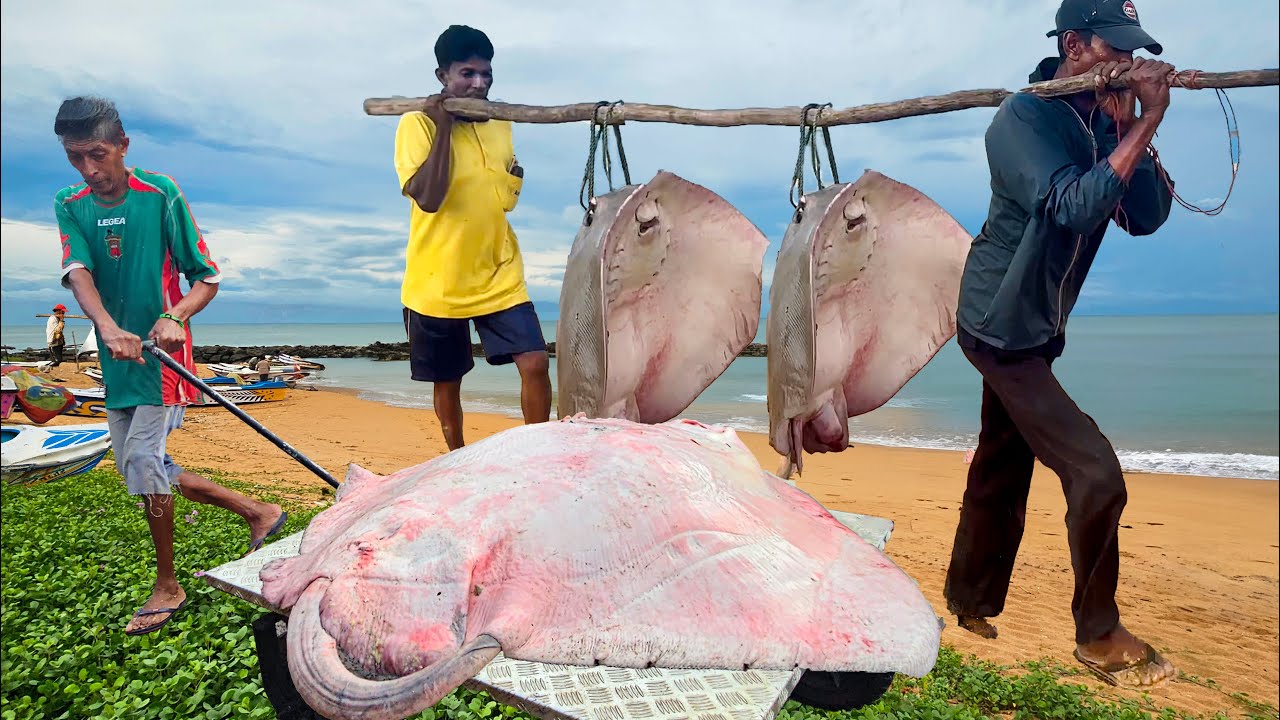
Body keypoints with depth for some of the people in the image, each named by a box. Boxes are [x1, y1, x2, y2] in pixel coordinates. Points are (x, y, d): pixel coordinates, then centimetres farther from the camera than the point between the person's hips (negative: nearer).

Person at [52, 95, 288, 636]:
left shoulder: (161, 195, -8)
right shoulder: (70, 206, 5)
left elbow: (207, 278, -7)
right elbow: (77, 272, -13)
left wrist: (174, 317, -27)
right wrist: (108, 327, -32)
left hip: (163, 356, -6)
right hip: (117, 360, 6)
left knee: (142, 459, -11)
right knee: (142, 469, 10)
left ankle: (167, 587, 7)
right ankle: (257, 512, 23)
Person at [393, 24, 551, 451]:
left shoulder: (500, 125, 8)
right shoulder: (417, 124, -8)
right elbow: (428, 198, -23)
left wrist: (517, 177, 3)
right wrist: (444, 126, -20)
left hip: (500, 279, 4)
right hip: (437, 283, -3)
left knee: (535, 363, -10)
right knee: (447, 381, 11)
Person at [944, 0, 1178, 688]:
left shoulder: (1104, 123, 7)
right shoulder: (1024, 118, -15)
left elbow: (1146, 217, -4)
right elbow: (1074, 207, -28)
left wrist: (1129, 125, -11)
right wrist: (1146, 123, -25)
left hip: (1033, 327, 8)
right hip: (1001, 326, -8)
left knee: (1001, 472, 17)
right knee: (1096, 474, -10)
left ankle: (969, 606, 35)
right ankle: (1098, 636, 10)